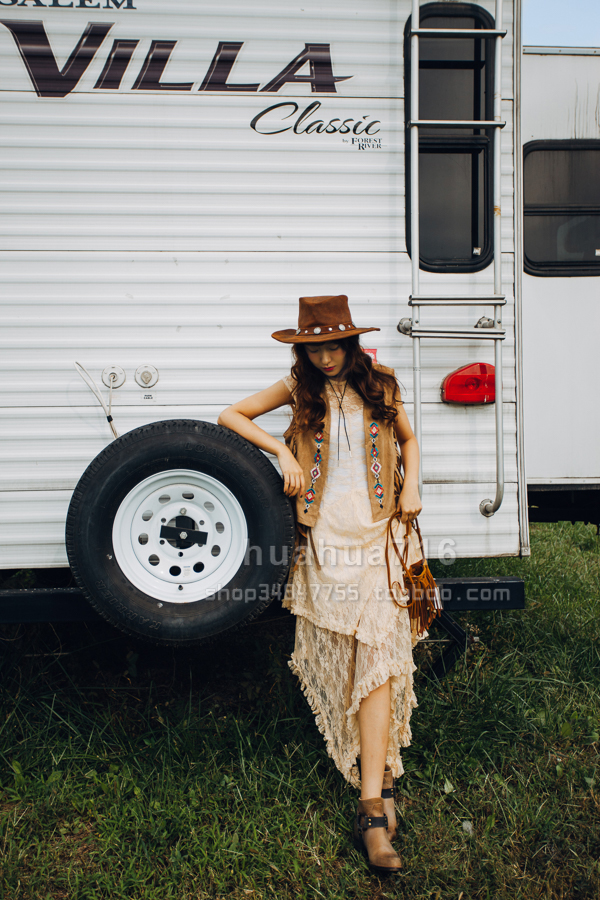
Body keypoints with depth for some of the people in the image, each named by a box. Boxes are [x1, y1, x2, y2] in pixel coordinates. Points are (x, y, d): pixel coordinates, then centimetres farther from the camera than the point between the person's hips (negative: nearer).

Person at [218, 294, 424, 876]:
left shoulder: (379, 387, 8)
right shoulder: (298, 389, 7)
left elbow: (407, 439, 23)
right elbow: (232, 416, 10)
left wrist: (411, 486, 5)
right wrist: (282, 453, -3)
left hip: (376, 533, 0)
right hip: (323, 538, 1)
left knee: (377, 656, -10)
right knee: (341, 658, 1)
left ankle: (372, 807, -9)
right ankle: (381, 771, 21)